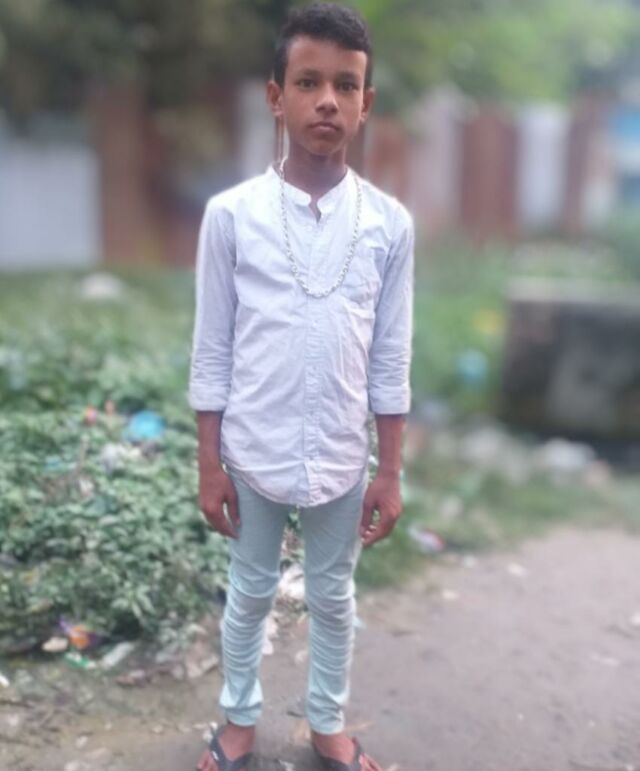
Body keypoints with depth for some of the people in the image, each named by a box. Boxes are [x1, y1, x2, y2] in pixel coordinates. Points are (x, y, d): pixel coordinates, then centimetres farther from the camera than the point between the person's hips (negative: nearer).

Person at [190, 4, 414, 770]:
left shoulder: (390, 223, -6)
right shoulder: (229, 214, -10)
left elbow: (391, 359, -1)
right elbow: (211, 353, -4)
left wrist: (390, 472, 1)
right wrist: (210, 466, -3)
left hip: (341, 458, 1)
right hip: (253, 453, -1)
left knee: (333, 597, 19)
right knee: (249, 593, 19)